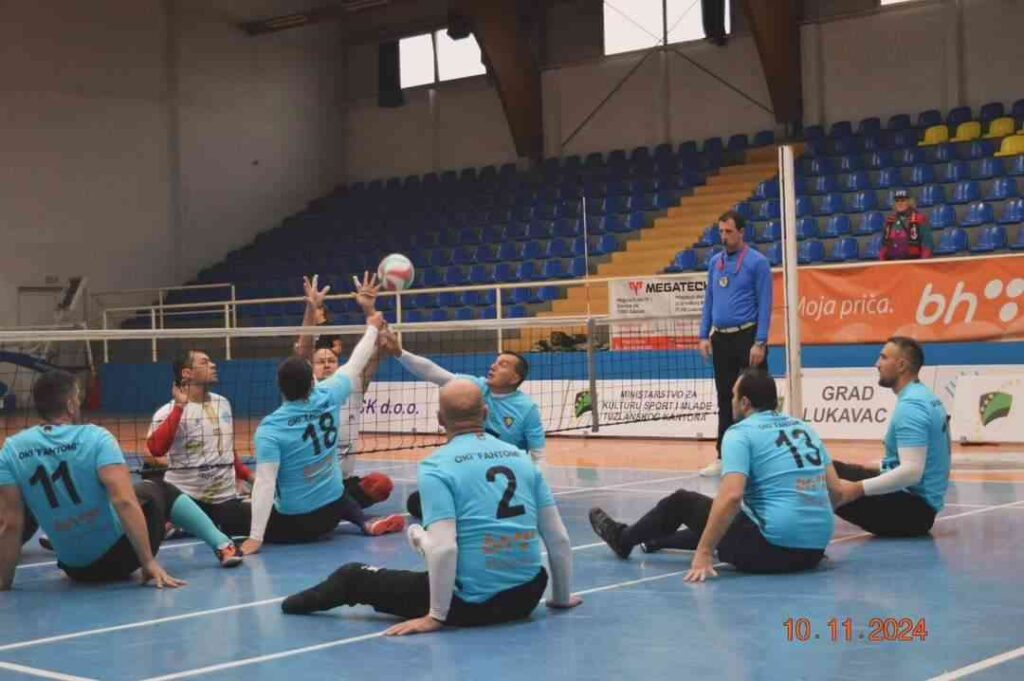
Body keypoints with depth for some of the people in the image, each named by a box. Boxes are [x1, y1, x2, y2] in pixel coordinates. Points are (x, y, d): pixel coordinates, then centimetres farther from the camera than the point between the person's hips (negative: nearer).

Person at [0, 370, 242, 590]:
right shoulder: (95, 437, -15)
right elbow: (124, 501, -24)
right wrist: (149, 562, -22)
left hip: (74, 569, 4)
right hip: (119, 556, -4)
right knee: (159, 489, 23)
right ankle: (223, 546, 22)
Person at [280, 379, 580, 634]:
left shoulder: (436, 466, -9)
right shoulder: (520, 456, 5)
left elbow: (444, 549, -19)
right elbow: (559, 538, 7)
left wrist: (436, 617, -9)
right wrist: (562, 598, 20)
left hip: (474, 603, -5)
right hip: (527, 596, 5)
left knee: (353, 575, 15)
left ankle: (299, 602, 40)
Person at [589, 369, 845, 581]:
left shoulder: (741, 432, -7)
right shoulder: (804, 428, 14)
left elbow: (731, 496, -20)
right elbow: (836, 492, 14)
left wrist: (704, 553, -16)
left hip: (773, 548, -7)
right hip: (814, 551, 7)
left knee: (682, 502, 16)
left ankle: (624, 539, 39)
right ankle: (660, 540, 56)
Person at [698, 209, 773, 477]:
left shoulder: (757, 262, -7)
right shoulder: (715, 262, 11)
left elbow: (765, 304, -11)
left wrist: (759, 343, -17)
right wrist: (705, 335, 8)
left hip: (747, 336, -6)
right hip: (721, 339, 6)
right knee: (725, 399, 10)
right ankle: (724, 456, 16)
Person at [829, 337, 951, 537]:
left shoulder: (910, 406, -19)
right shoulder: (924, 397, 12)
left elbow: (912, 471, -29)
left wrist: (859, 489, -30)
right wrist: (876, 468, 22)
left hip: (913, 507, -10)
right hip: (919, 502, 10)